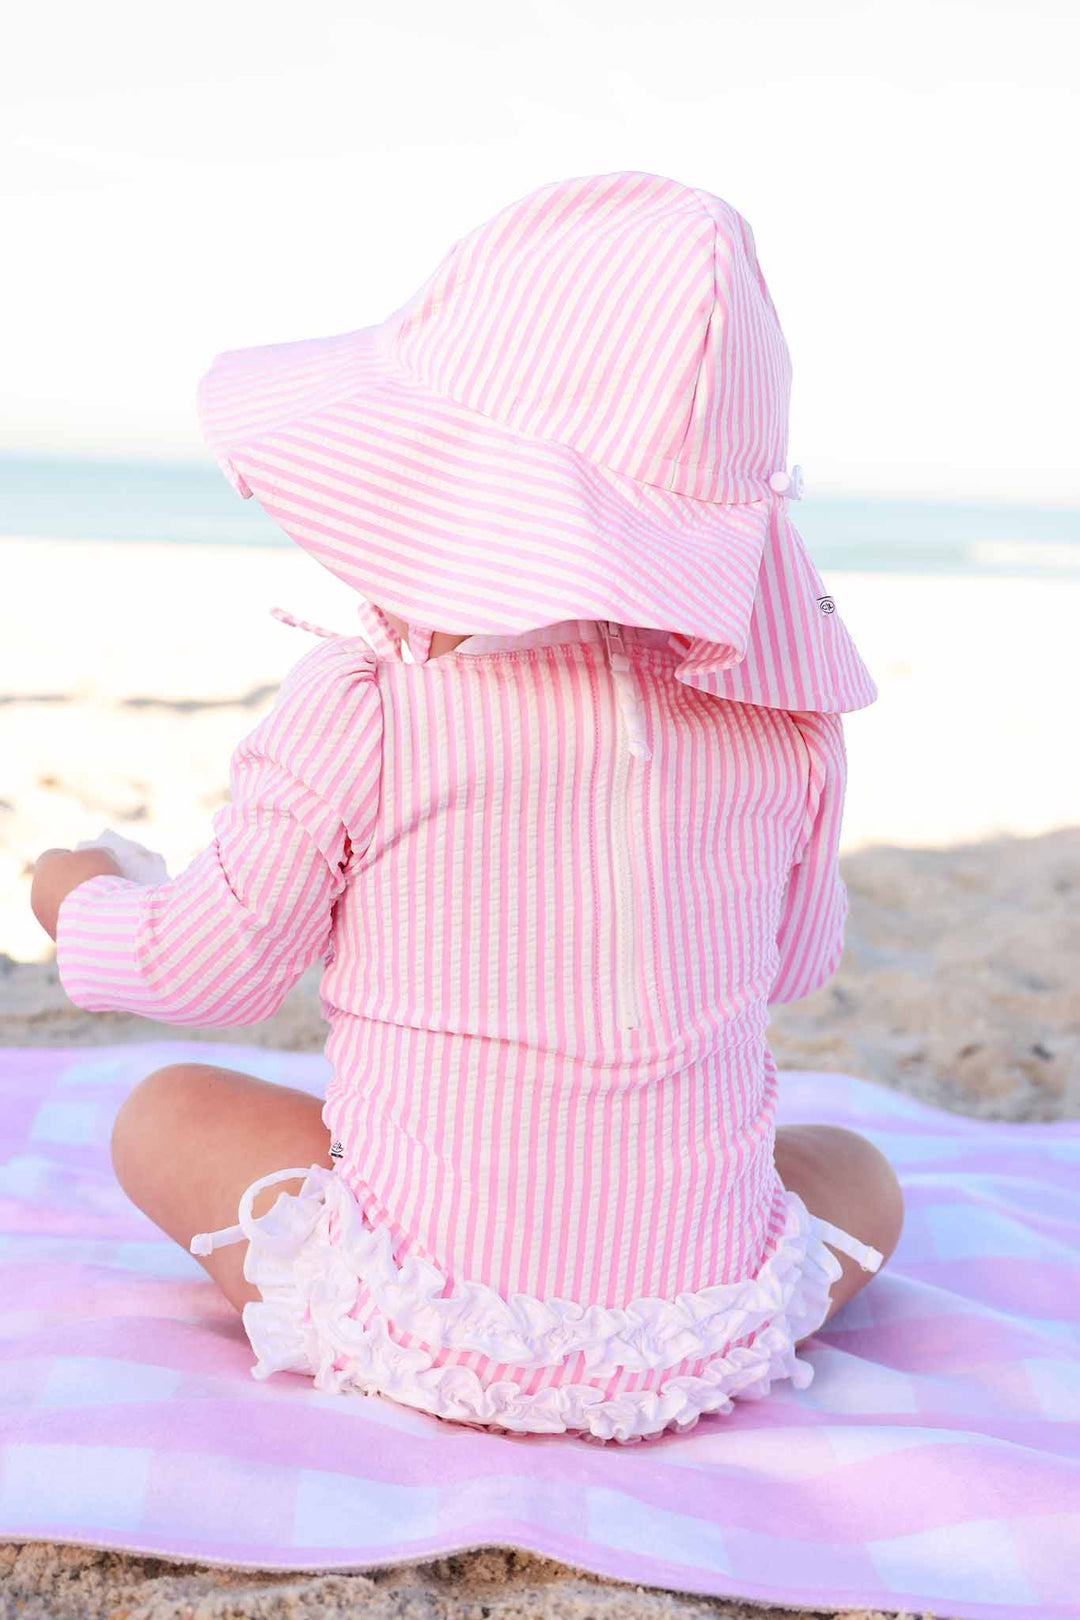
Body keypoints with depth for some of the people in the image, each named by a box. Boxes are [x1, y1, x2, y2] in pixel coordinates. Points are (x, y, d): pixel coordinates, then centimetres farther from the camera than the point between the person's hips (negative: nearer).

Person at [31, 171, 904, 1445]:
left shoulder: (363, 711, -15)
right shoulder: (783, 722, -4)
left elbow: (212, 969, -2)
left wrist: (84, 907, 20)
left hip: (426, 1329, -3)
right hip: (708, 1343, 3)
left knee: (165, 1116, 19)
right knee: (857, 1178, 33)